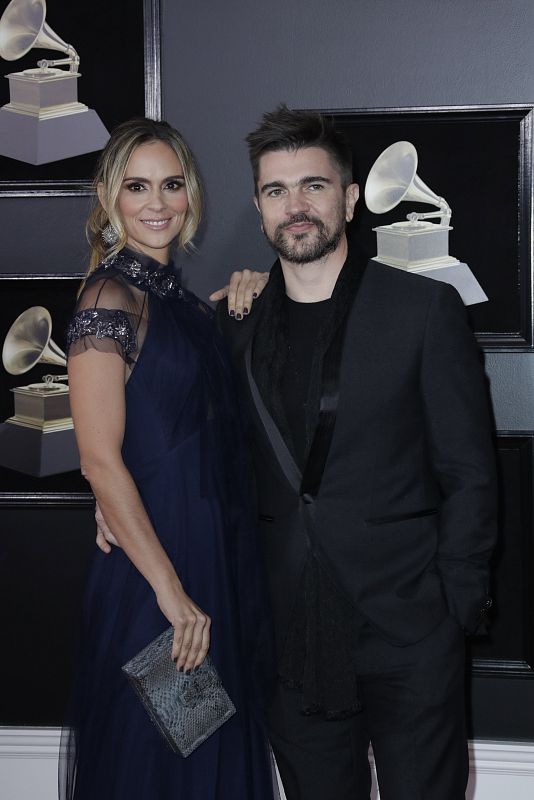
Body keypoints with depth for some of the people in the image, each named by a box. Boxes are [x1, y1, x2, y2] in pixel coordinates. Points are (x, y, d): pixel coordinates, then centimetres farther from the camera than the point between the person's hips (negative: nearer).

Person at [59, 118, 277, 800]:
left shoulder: (173, 293, 10)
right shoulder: (112, 297, -15)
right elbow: (100, 461, -21)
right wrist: (170, 589, -21)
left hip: (217, 552, 9)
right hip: (152, 563, -9)